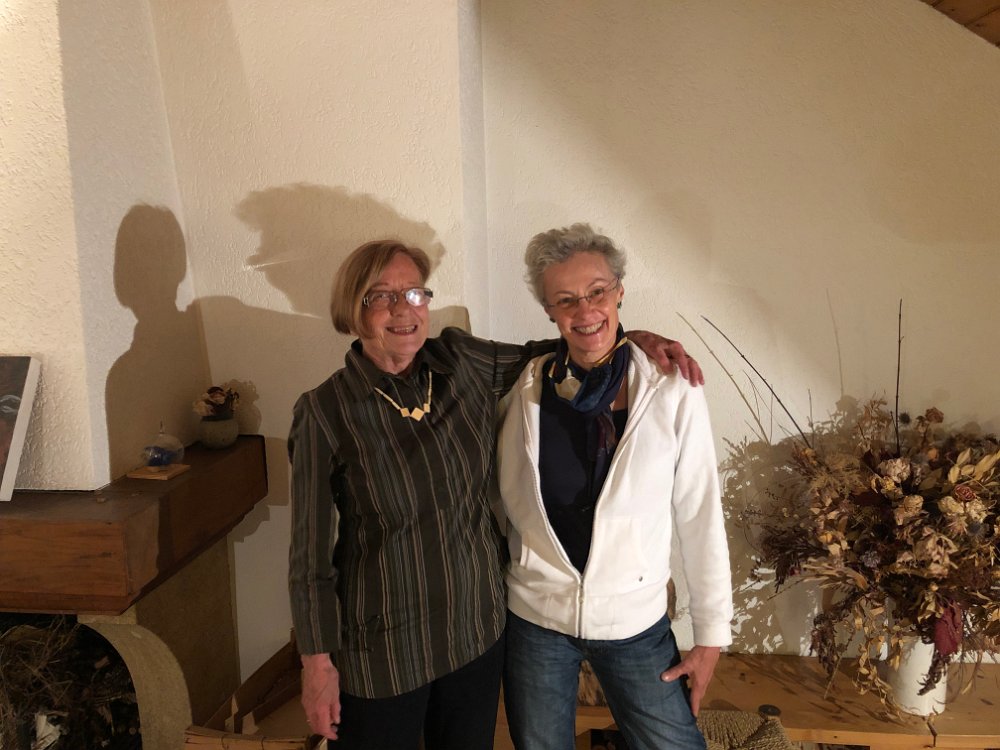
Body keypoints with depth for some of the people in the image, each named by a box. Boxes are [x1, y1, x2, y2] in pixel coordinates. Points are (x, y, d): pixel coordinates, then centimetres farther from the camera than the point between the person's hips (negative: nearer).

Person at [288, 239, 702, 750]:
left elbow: (537, 355, 9)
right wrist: (318, 662, -7)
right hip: (382, 652, -4)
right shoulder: (325, 412, -16)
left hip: (478, 628, 4)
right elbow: (311, 552, -10)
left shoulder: (462, 362, -6)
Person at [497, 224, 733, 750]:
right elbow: (502, 500, 1)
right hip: (533, 614, 2)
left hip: (635, 622, -2)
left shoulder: (672, 394, -14)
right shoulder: (527, 387, -7)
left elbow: (701, 519, -8)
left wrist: (711, 632, -4)